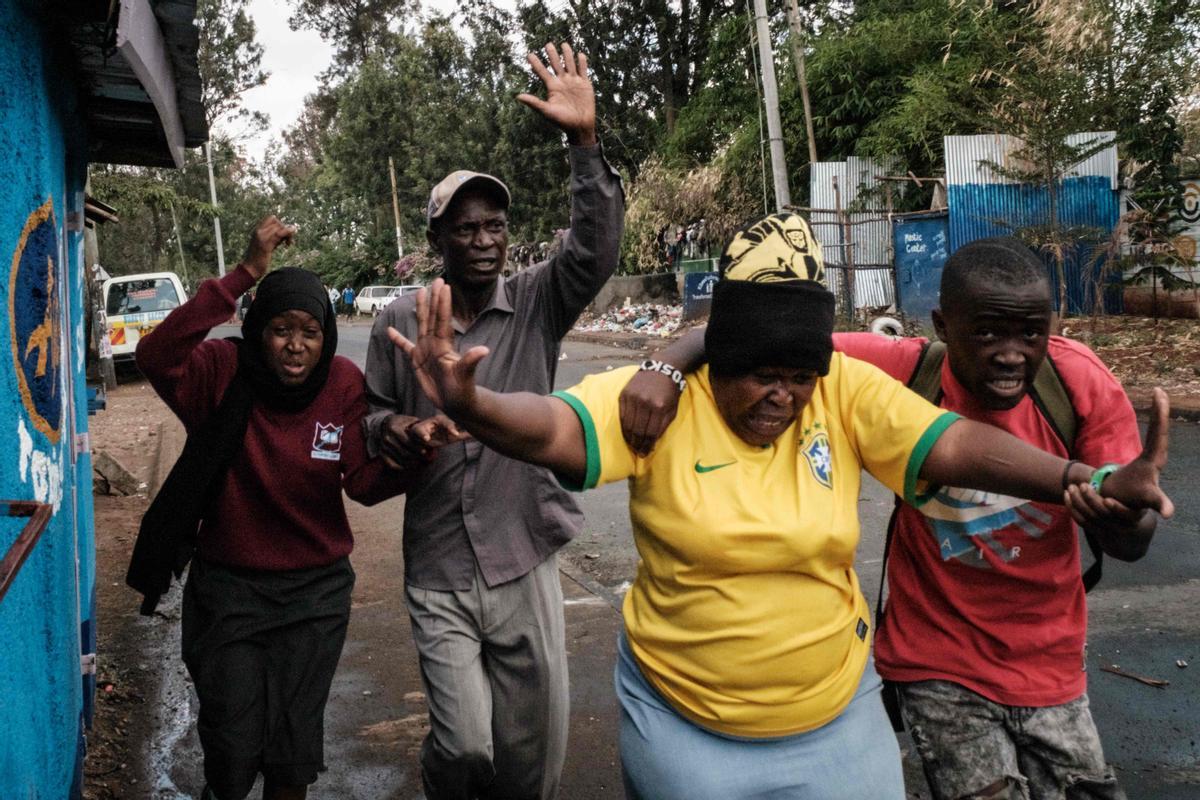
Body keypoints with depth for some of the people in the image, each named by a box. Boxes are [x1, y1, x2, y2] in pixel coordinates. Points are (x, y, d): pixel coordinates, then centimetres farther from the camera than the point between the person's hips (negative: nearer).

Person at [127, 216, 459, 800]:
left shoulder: (343, 384, -9)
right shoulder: (223, 372, -14)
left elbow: (364, 483, -12)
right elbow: (156, 355, -35)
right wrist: (245, 275, -38)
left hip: (316, 591, 2)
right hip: (228, 586, -1)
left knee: (295, 748, 14)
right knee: (232, 746, 11)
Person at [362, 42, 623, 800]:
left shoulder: (537, 302, -3)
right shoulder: (400, 321, 0)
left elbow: (596, 252, -20)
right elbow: (372, 413, 11)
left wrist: (586, 143, -30)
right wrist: (387, 430, -13)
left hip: (524, 565, 0)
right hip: (438, 574, 0)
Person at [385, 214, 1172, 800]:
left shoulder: (846, 392, -8)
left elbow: (956, 446, -14)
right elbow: (554, 429, -27)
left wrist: (1098, 481, -24)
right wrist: (470, 406, -47)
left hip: (834, 715, 2)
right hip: (683, 725, -2)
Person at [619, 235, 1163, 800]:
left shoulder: (1081, 382, -17)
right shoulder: (902, 373, -22)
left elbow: (1132, 546, -14)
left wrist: (1121, 519, -37)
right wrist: (666, 366, -38)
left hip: (1050, 664, 3)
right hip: (938, 664, -2)